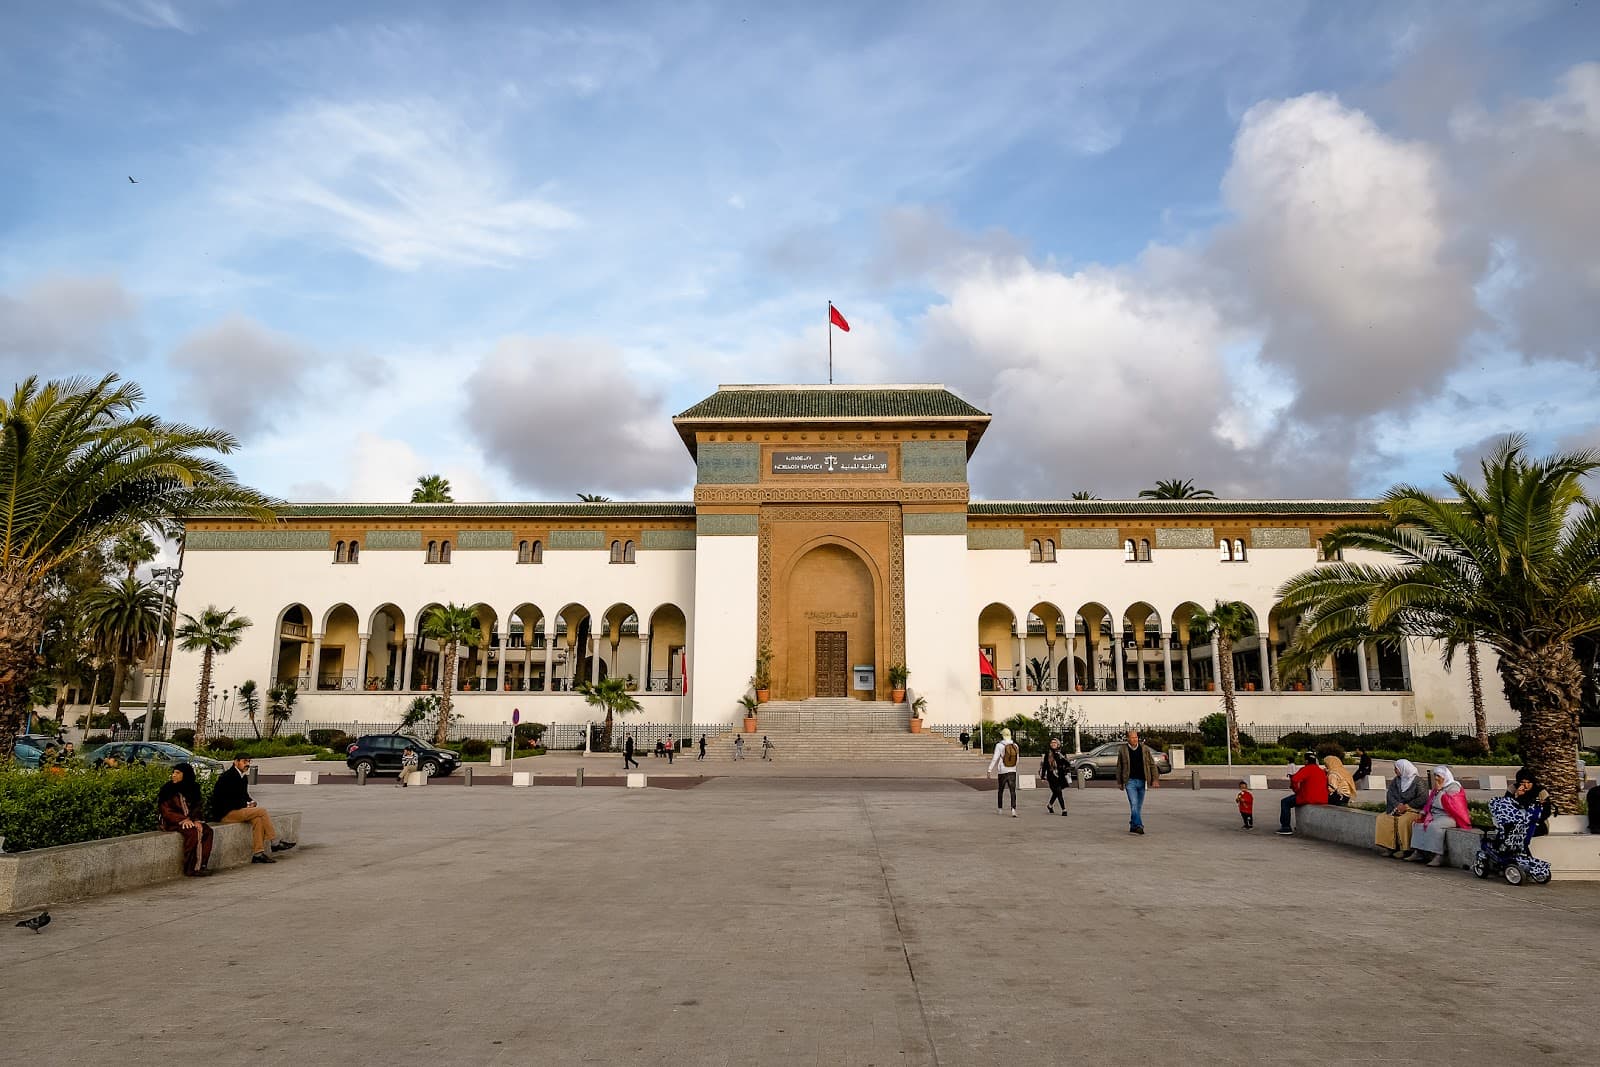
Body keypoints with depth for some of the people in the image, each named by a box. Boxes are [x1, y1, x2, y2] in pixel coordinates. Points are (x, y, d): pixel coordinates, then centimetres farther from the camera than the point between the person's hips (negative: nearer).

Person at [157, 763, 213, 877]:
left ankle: (201, 865, -21)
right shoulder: (167, 790, -6)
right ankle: (190, 869, -24)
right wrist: (183, 819, -19)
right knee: (192, 832, -31)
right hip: (172, 822, -5)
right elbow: (166, 811, -9)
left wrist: (196, 820, -7)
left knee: (207, 831, -21)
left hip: (190, 819, 5)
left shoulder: (193, 788, 8)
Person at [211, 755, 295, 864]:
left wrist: (250, 802, 2)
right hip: (224, 814, -9)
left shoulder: (242, 777, 14)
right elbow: (227, 801, -20)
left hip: (235, 810, 9)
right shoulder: (228, 776, -15)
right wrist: (246, 805, -13)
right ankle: (275, 843, -12)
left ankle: (258, 853, -17)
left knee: (258, 819, -15)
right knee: (262, 811, -19)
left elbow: (244, 795, 24)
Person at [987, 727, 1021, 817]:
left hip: (1002, 771, -2)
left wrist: (990, 769, -6)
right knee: (1013, 791, 0)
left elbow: (995, 758, -12)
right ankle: (1013, 809, -16)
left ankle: (1001, 809, 23)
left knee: (1000, 791, 15)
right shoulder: (1015, 745, 3)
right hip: (1012, 771, 2)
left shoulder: (999, 745, -10)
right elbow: (1017, 759, 12)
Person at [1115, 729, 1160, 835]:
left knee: (1138, 806, 9)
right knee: (1134, 804, -14)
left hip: (1142, 781, 2)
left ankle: (1133, 826, 20)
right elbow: (1119, 767, 9)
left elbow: (1152, 765, 6)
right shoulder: (1122, 750, 2)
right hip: (1130, 781, -2)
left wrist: (1155, 779, -3)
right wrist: (1119, 782, 11)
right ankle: (1138, 826, -19)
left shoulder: (1145, 749, 4)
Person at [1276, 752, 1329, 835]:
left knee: (1285, 802, 4)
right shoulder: (1322, 771, 16)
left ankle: (1285, 827, -1)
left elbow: (1294, 779, -21)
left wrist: (1296, 790, -3)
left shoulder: (1306, 769, -9)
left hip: (1309, 799, -8)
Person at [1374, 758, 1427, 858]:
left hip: (1413, 810, -7)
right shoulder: (1396, 780, 11)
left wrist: (1406, 806, -17)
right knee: (1382, 818, -15)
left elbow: (1423, 798, -14)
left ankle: (1405, 850, -22)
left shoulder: (1417, 781, -7)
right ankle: (1389, 847, -12)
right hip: (1397, 808, 7)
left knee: (1403, 820, -35)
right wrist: (1398, 805, -14)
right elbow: (1390, 794, 4)